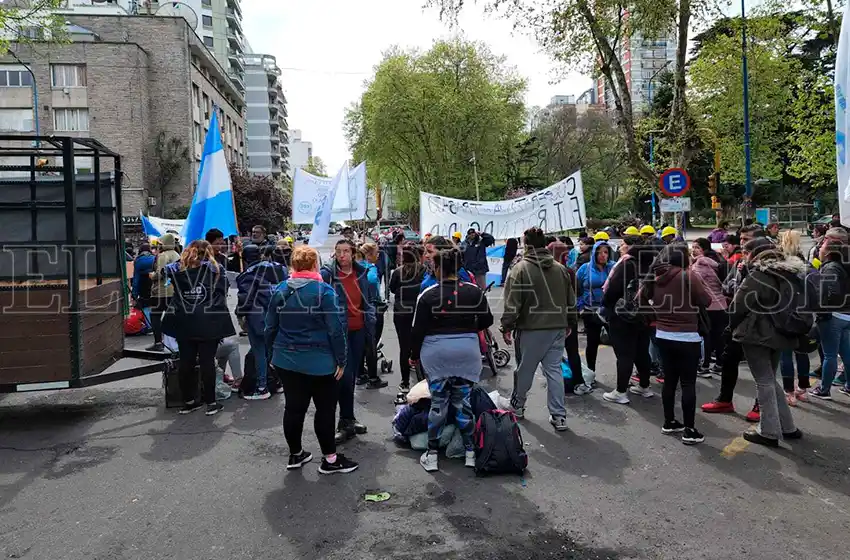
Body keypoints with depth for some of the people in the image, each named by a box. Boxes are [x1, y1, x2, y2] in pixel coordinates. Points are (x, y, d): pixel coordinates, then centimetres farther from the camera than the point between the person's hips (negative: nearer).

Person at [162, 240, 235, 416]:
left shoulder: (177, 269, 6)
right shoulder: (216, 269, 1)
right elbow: (223, 293, 3)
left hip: (183, 322, 2)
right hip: (209, 323, -2)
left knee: (186, 362, 11)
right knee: (207, 362, 3)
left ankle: (189, 401, 20)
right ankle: (210, 402, 8)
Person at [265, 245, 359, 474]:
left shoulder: (280, 291, 2)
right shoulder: (325, 291, -13)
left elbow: (270, 327, 8)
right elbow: (337, 329, -15)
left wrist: (273, 353, 20)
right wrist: (341, 360, -7)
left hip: (287, 360, 5)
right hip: (319, 362, -5)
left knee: (293, 407, 13)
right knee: (325, 409, 6)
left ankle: (295, 455, 27)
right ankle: (330, 459, 14)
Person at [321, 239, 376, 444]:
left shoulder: (361, 272, 5)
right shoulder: (328, 273, -11)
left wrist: (371, 323, 13)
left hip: (359, 330, 5)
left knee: (353, 375, 14)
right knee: (346, 375, -6)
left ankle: (348, 418, 28)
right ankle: (346, 422, 8)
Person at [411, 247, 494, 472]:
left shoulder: (428, 295, -7)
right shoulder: (474, 291, -1)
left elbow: (418, 329, -4)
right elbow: (487, 321, 7)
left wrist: (414, 355, 9)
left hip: (436, 352, -2)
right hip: (467, 351, 2)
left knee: (438, 402, 7)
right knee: (464, 401, 11)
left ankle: (432, 455, 12)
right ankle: (470, 452, 18)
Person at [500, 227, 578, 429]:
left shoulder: (521, 269, -10)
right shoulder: (560, 268, 7)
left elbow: (512, 303, -12)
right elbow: (571, 300, 13)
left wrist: (506, 327, -4)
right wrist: (570, 323, 23)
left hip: (531, 329, -4)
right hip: (557, 328, 4)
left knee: (524, 369, 12)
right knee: (554, 370, 7)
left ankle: (517, 405, 30)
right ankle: (559, 416, 6)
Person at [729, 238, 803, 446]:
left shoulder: (757, 277, -17)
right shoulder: (790, 274, 8)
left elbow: (737, 307, -15)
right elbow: (792, 305, 15)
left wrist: (733, 328, 2)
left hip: (757, 334, -8)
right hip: (779, 334, 8)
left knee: (764, 382, 0)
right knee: (771, 379, 19)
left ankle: (769, 432, 5)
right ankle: (787, 427, 24)